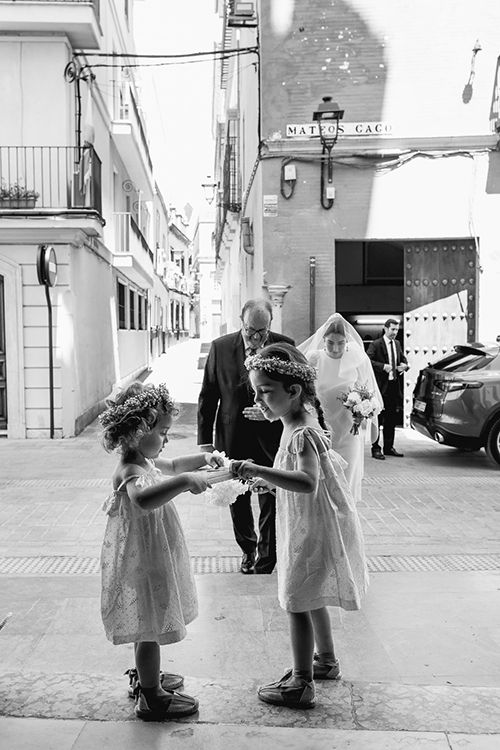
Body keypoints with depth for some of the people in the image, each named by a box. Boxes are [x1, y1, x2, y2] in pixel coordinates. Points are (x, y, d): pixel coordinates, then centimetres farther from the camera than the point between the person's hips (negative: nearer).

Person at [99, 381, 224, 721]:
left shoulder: (144, 461, 3)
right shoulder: (131, 473, -29)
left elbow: (172, 466, 23)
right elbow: (144, 500, -52)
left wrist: (202, 458, 8)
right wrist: (185, 481, -53)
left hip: (153, 559, 10)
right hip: (144, 563, -10)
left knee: (149, 628, 25)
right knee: (151, 629, 5)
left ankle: (148, 679, 44)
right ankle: (152, 699, 22)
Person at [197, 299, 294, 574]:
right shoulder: (220, 347, -3)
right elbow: (207, 397, 1)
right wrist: (205, 441, -2)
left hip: (272, 440, -1)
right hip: (232, 440, 2)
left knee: (271, 503, 4)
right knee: (237, 502, 16)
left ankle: (266, 562, 24)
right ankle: (248, 549, 40)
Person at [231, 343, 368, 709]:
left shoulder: (302, 434, -27)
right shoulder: (300, 423, 4)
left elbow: (308, 482, -42)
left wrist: (259, 471, -47)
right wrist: (270, 482, 9)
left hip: (312, 531, -10)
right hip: (309, 525, 10)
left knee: (298, 604, 2)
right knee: (311, 599, 23)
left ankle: (301, 685, 17)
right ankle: (326, 660, 42)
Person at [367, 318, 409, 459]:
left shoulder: (397, 344, 14)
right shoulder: (376, 344, -8)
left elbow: (403, 359, 24)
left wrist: (404, 365, 2)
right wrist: (383, 366, -24)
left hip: (395, 385, 7)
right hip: (381, 386, -7)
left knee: (391, 420, 13)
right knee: (378, 419, -1)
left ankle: (389, 447, 23)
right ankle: (375, 449, 5)